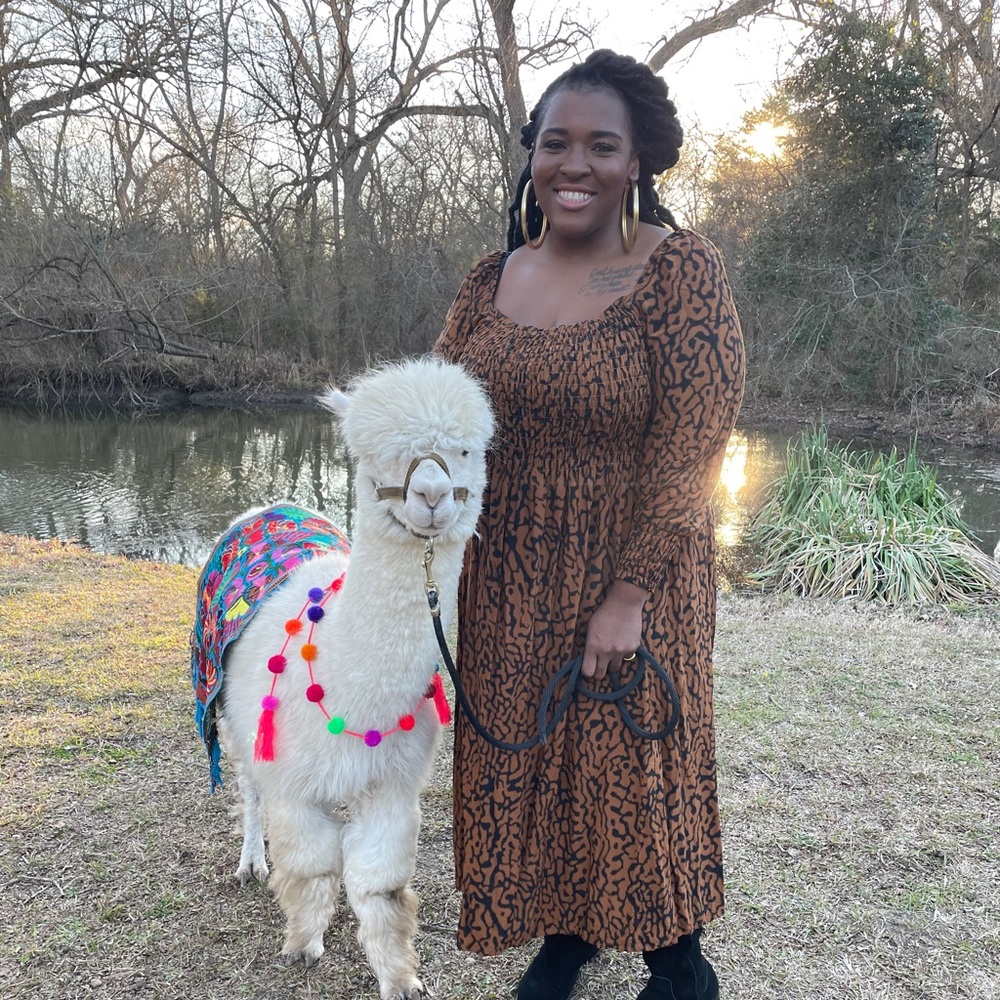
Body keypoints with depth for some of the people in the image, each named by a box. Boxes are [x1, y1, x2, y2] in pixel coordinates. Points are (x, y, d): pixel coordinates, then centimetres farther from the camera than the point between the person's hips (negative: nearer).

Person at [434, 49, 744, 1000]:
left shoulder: (681, 270, -11)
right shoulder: (493, 278, 4)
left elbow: (687, 449, -15)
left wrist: (629, 595, -19)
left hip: (629, 574, -4)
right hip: (507, 581, 5)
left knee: (634, 766, 7)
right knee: (520, 756, 14)